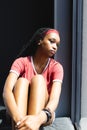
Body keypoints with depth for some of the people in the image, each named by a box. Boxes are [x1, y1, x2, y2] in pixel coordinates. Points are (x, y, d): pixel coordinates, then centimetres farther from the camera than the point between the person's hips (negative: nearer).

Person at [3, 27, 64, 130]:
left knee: (38, 79, -26)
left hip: (43, 114, 0)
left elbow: (55, 98, -26)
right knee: (22, 81, -28)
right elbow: (7, 91, -27)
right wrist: (18, 118, -48)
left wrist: (38, 118, -49)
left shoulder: (56, 67, -8)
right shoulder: (21, 62, -9)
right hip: (19, 111, 0)